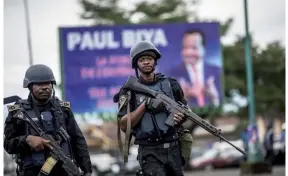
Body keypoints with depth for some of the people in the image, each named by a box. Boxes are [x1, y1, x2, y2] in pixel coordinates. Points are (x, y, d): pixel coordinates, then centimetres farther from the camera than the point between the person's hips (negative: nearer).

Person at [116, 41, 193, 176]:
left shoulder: (170, 84, 7)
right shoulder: (129, 91, -2)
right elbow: (124, 125, -9)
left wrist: (181, 116, -8)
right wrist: (145, 105, -18)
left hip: (174, 149, 4)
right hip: (149, 152, -4)